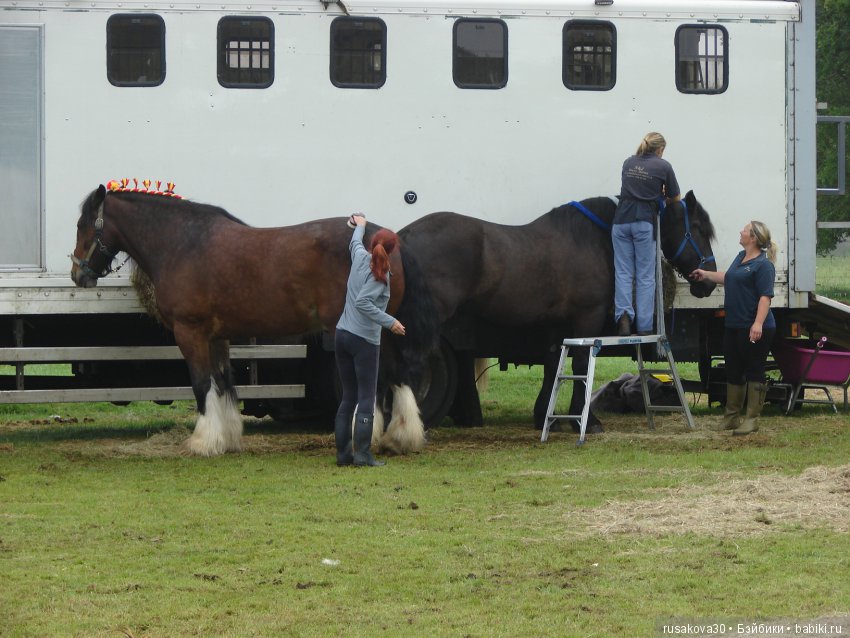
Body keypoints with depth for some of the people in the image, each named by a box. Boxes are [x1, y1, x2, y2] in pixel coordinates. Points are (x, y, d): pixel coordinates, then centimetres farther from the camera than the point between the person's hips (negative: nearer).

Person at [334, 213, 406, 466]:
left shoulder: (360, 257, 5)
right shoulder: (380, 275, -14)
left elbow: (355, 241, 28)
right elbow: (362, 302, -23)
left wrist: (360, 224, 49)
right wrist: (389, 322, -21)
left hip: (342, 334, 7)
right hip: (364, 341, -7)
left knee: (348, 397, 12)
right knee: (366, 399, -5)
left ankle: (343, 452, 10)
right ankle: (362, 453, -12)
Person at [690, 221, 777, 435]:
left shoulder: (763, 264, -14)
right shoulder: (741, 257, 15)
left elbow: (765, 296, -22)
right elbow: (729, 278, 34)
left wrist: (758, 323, -31)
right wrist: (706, 275, 44)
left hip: (754, 329, -10)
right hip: (734, 326, 10)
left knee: (754, 373, -3)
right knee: (733, 371, 15)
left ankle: (752, 420, 1)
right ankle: (731, 418, 24)